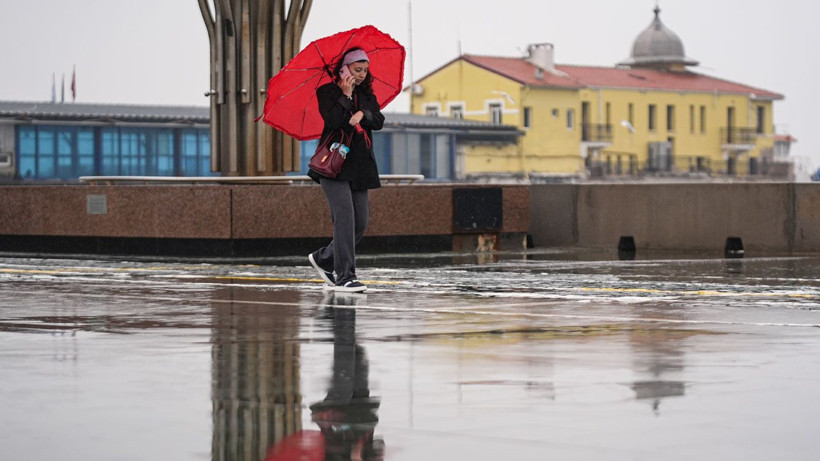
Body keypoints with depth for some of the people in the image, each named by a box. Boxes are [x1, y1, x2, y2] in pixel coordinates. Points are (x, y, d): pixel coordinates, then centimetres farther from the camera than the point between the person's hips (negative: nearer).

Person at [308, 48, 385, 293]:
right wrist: (346, 96, -12)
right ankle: (344, 276, -18)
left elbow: (379, 121, 4)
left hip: (359, 166, 6)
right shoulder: (327, 92, 0)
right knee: (345, 215, -18)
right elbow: (332, 120, -15)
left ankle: (323, 258, 23)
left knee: (361, 222, 3)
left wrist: (362, 114, -13)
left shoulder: (366, 94, 16)